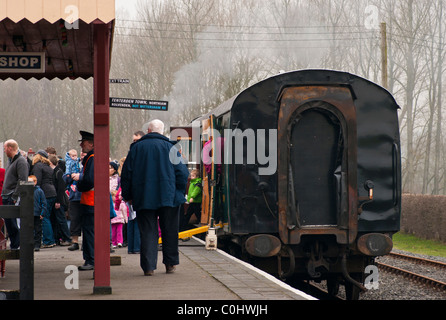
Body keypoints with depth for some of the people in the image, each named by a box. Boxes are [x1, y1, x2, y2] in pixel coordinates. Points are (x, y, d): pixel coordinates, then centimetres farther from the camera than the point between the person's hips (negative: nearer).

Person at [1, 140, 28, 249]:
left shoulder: (21, 161, -10)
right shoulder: (11, 161, 20)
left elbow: (22, 181, -19)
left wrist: (14, 197, -21)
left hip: (13, 199, -9)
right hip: (7, 198, 9)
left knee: (12, 223, -10)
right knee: (8, 222, 8)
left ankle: (16, 246, -6)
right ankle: (14, 246, 12)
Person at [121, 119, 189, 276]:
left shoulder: (136, 148, 4)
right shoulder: (170, 147, 2)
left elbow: (126, 174, 5)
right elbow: (182, 172, -1)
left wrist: (127, 196, 13)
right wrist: (180, 193, 9)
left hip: (143, 198, 1)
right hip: (168, 197, 0)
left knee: (147, 232, 2)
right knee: (169, 231, 11)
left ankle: (148, 266, -4)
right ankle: (170, 263, 14)